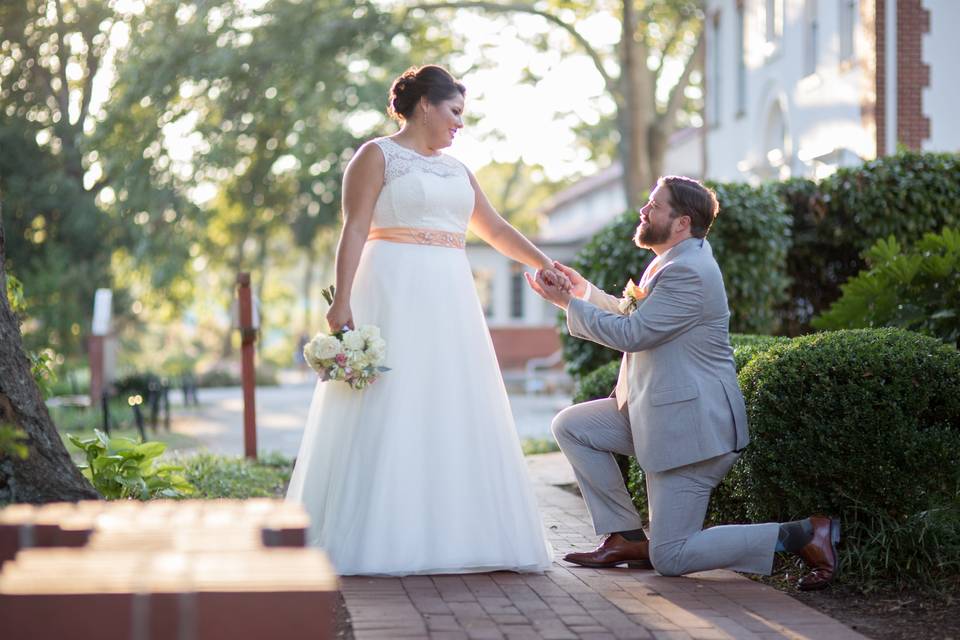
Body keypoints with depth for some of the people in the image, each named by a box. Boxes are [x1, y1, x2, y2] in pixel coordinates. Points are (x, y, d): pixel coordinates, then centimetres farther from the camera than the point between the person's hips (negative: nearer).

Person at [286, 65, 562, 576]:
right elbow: (354, 230, -9)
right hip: (394, 297, -7)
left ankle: (448, 534, 10)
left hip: (447, 302, 7)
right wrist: (342, 300, -18)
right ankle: (375, 538, -5)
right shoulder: (377, 156, -1)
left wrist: (542, 263, 14)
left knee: (453, 413, 5)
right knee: (388, 411, -8)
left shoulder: (455, 169, 19)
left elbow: (495, 228, 23)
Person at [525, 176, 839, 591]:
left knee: (670, 559, -8)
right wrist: (586, 291, 14)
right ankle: (628, 538, 11)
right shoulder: (675, 261, 12)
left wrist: (569, 304, -11)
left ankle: (804, 535, -6)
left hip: (691, 424, -10)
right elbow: (636, 317, 24)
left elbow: (631, 334, -20)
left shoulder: (688, 271, -21)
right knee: (570, 426, 9)